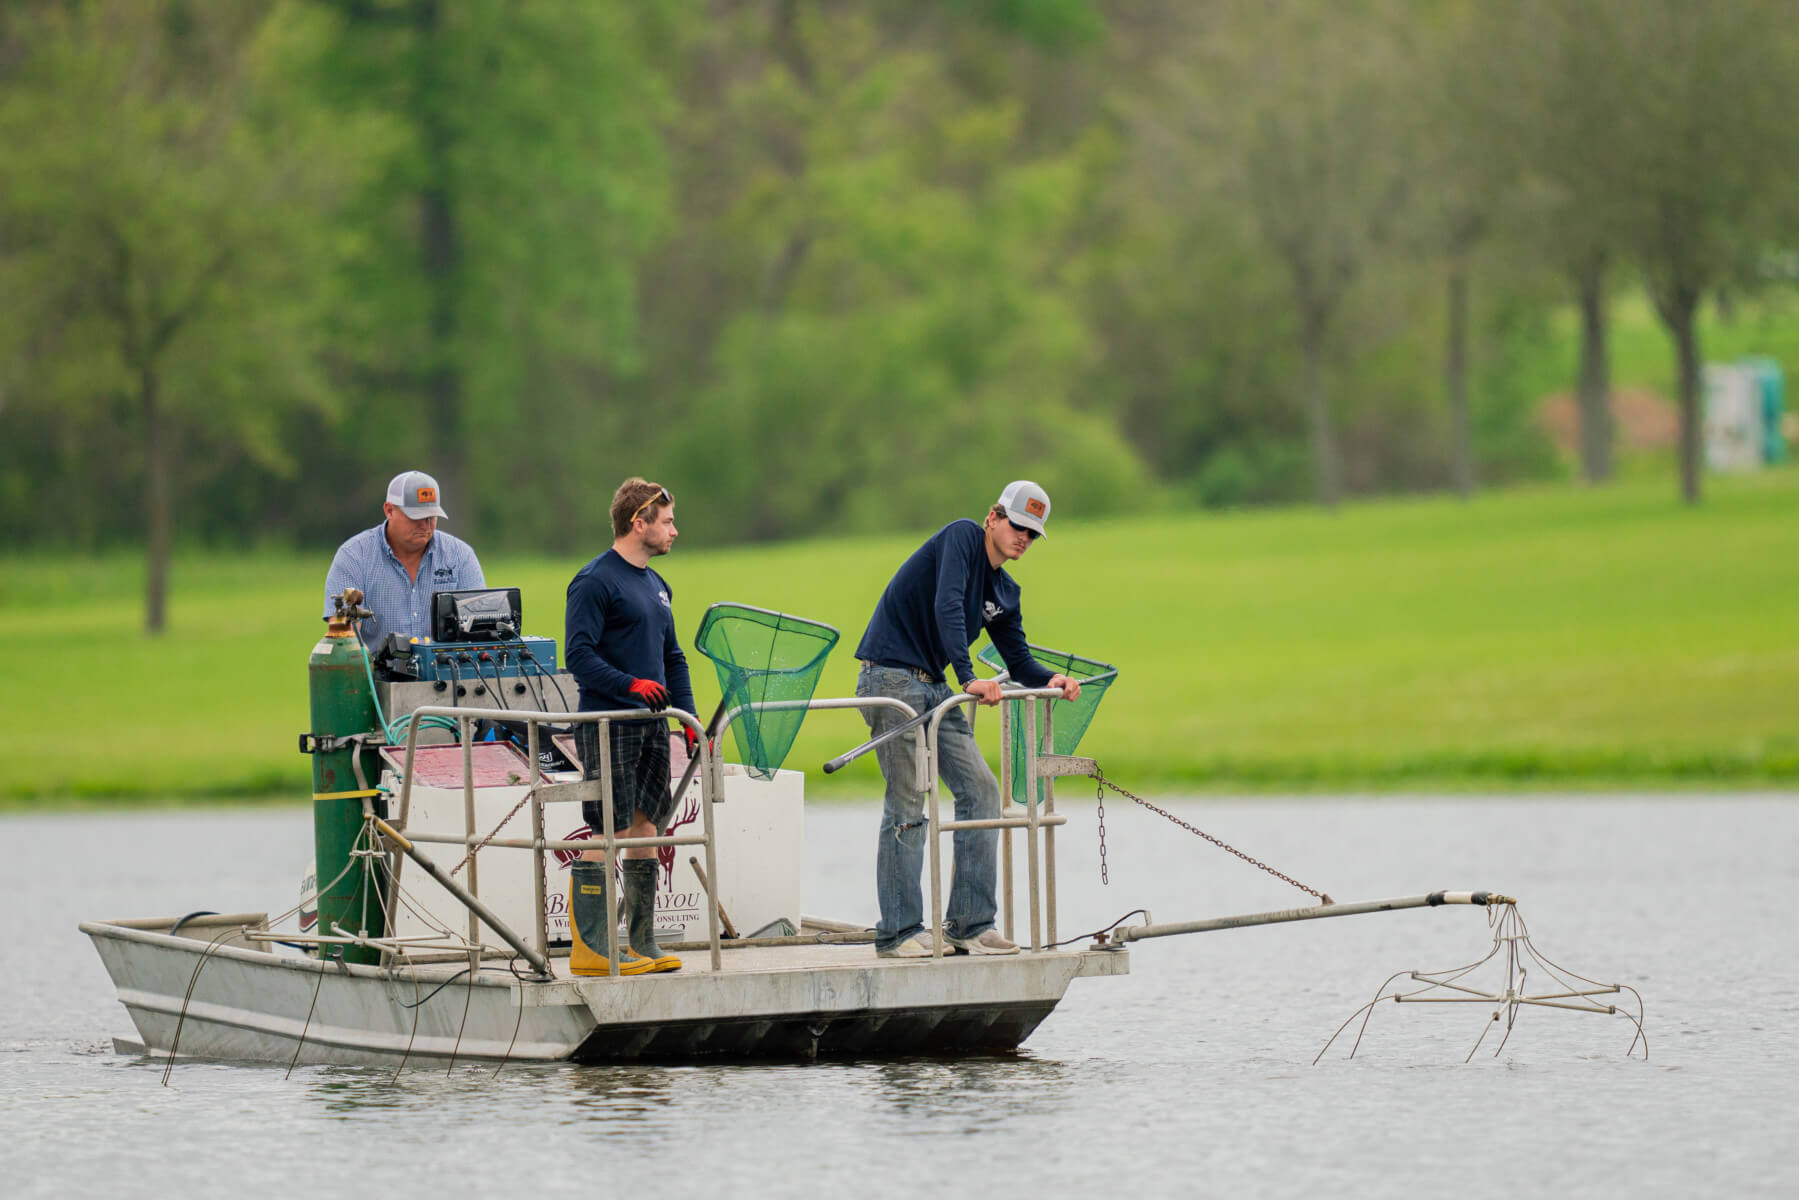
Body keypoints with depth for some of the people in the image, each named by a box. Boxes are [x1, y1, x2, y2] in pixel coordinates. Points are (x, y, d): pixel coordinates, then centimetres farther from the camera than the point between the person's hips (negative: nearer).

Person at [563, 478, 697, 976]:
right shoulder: (595, 582, -9)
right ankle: (589, 948, -6)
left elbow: (673, 658, 23)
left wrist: (689, 716, 13)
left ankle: (642, 944, 14)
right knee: (607, 834, -9)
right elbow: (579, 656, -17)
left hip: (651, 727, 8)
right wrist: (631, 684, -28)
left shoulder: (657, 586, 17)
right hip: (608, 726, -8)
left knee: (645, 829, 9)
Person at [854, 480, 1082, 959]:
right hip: (890, 676, -9)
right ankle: (898, 932, -5)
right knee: (907, 803, -10)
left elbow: (1019, 661, 19)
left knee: (981, 790, 2)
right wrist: (969, 678, -32)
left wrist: (1049, 680, -4)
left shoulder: (1005, 592, 14)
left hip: (933, 687, 9)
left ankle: (969, 924, 4)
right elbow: (946, 606, -24)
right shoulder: (963, 537, -10)